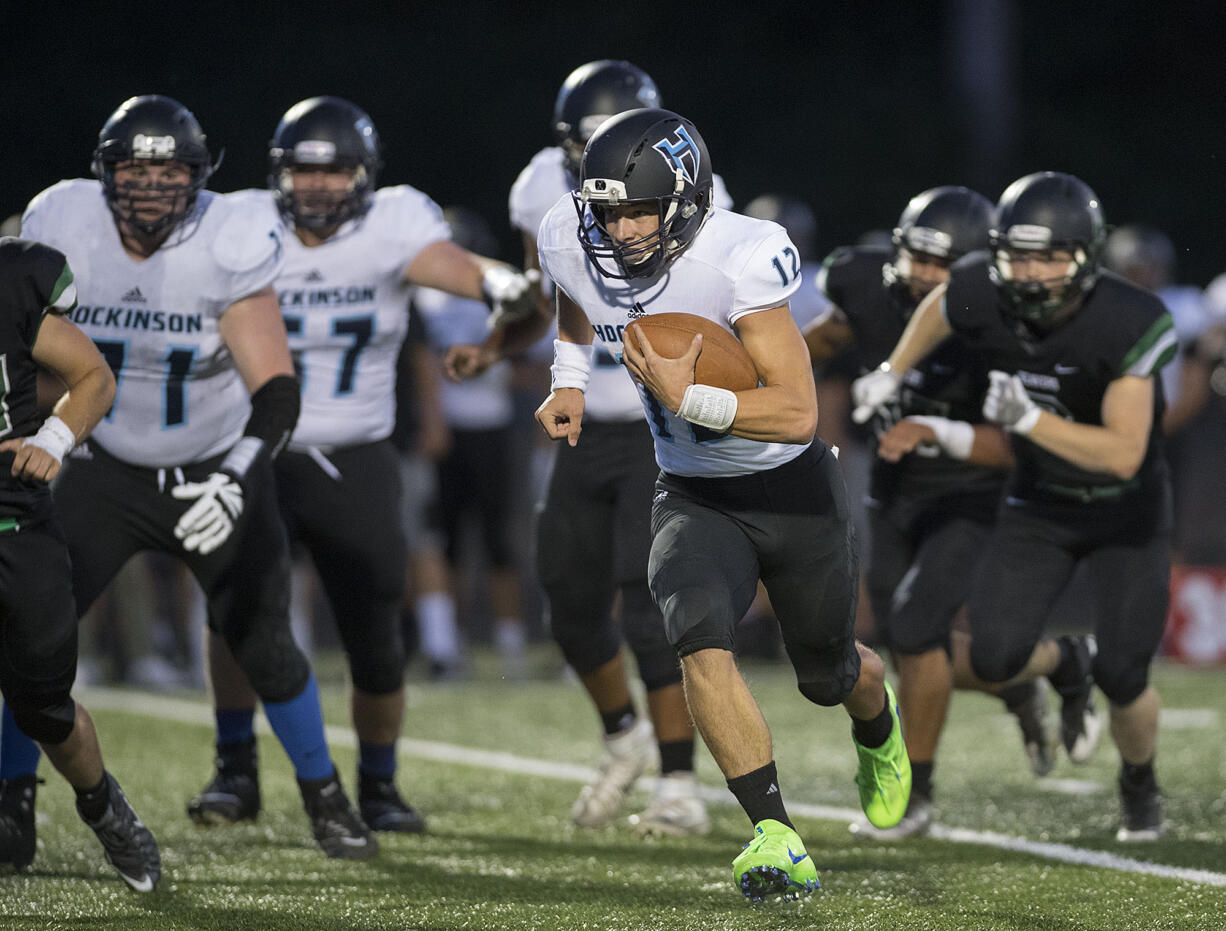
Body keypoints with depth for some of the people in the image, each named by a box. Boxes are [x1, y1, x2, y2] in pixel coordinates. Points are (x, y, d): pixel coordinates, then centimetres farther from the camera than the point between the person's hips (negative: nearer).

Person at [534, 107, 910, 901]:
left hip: (794, 488, -3)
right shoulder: (573, 244, -13)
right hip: (694, 499, 3)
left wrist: (685, 397, -39)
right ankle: (777, 840, -26)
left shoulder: (739, 260, -30)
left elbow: (797, 413, -33)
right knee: (700, 635, -27)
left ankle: (877, 720, 57)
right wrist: (570, 382, 4)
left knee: (826, 676, 17)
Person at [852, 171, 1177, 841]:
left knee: (1122, 677, -8)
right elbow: (939, 306, 8)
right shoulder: (983, 295, -19)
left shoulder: (1130, 325, -30)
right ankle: (1060, 666, 26)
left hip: (1128, 511, -3)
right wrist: (891, 375, 6)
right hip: (1039, 503, 3)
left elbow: (1124, 455, -32)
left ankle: (1139, 783, 27)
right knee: (995, 658, -13)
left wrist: (1029, 418, -36)